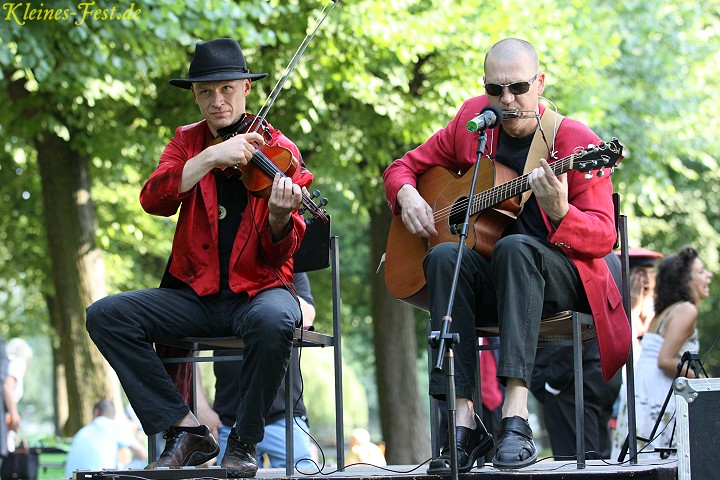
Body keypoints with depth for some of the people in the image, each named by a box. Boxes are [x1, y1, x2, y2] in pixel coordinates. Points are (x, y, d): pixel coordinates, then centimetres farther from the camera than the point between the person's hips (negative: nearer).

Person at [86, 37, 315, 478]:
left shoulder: (279, 149, 0)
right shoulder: (188, 142, 12)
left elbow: (279, 254, -9)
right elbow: (153, 200, -9)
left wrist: (279, 216, -32)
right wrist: (210, 157, -20)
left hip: (258, 289, -4)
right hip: (196, 292, 4)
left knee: (274, 321, -39)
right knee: (106, 315, -18)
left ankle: (245, 441, -16)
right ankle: (186, 430, -13)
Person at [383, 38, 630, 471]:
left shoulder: (577, 141, -7)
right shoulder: (472, 121, 7)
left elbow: (604, 236, -11)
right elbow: (404, 166, 19)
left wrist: (560, 212, -32)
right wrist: (408, 196, -5)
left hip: (562, 279, -4)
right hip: (489, 286, 4)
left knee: (515, 247, -36)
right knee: (445, 256, -30)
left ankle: (516, 417, -44)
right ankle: (464, 421, -35)